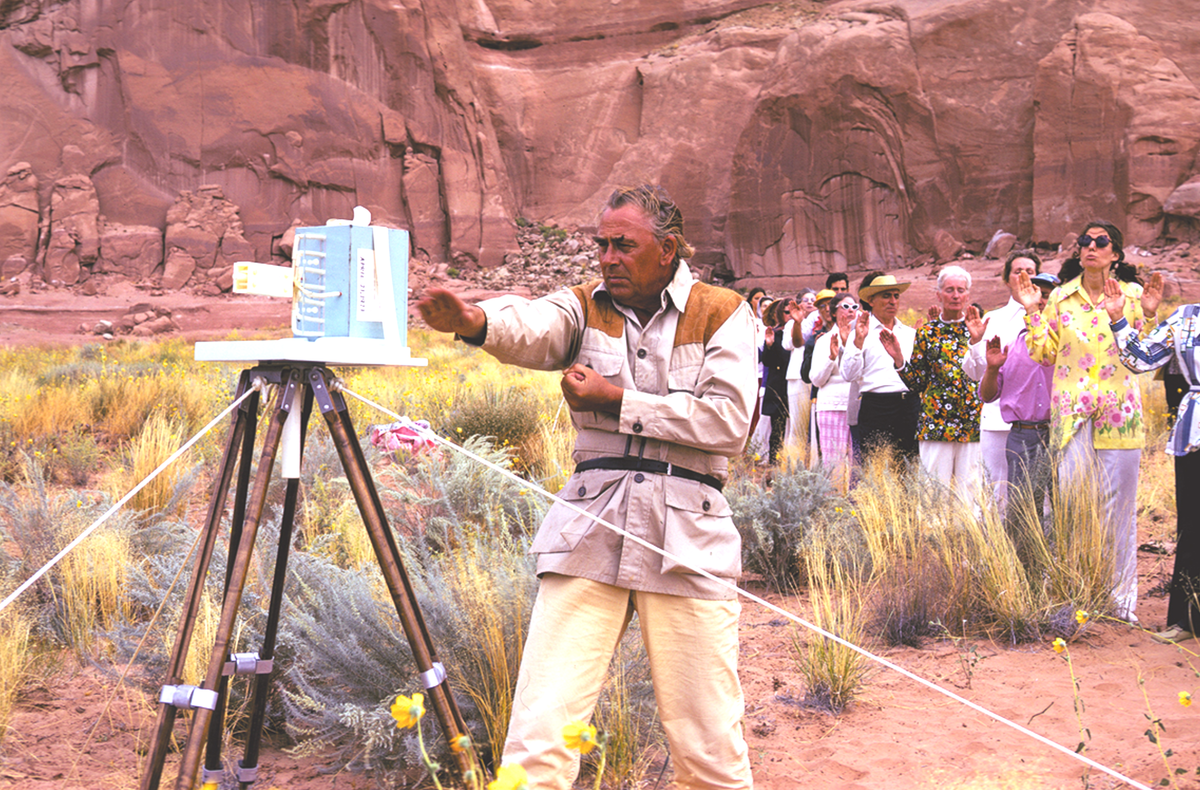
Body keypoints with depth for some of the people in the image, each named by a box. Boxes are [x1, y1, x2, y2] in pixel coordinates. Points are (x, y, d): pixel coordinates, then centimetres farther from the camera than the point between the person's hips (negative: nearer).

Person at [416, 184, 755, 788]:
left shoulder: (722, 313, 7)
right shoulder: (585, 307, 11)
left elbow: (729, 422, -6)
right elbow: (533, 329, -13)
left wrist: (617, 399, -6)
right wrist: (475, 320, -36)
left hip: (686, 535, -1)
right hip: (588, 531, 1)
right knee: (538, 736, -8)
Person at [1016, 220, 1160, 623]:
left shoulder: (1132, 295, 6)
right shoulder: (1061, 298, 8)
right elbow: (1044, 353, 7)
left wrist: (1149, 315, -8)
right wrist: (1032, 311, -1)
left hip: (1120, 409, 0)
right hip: (1073, 412, 1)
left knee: (1119, 503, 1)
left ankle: (1120, 597, 9)